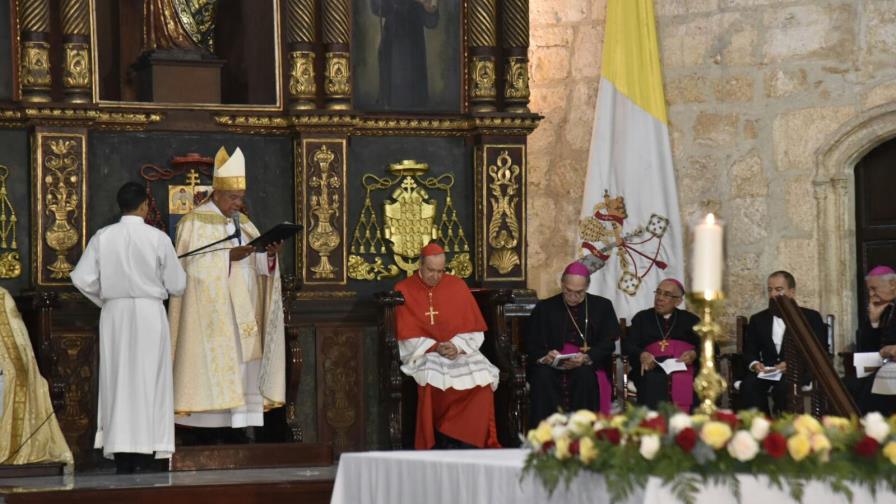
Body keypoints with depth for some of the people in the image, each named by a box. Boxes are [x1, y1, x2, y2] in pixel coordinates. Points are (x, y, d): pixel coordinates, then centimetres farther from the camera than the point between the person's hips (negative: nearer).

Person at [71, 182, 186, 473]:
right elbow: (177, 285, -3)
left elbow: (82, 279, -5)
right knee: (148, 381, 4)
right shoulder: (158, 238, -7)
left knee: (118, 382, 6)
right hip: (150, 314, -2)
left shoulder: (102, 237, -2)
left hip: (114, 315, 2)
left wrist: (104, 299, 13)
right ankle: (145, 455, 1)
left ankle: (122, 459, 4)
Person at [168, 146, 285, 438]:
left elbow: (259, 266, 11)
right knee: (210, 373, -10)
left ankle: (236, 433, 4)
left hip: (242, 315, 7)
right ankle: (206, 442, -8)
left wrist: (270, 254, -9)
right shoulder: (195, 223, -5)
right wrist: (229, 255, -23)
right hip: (211, 318, -7)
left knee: (241, 375, 2)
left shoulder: (243, 224, 16)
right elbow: (196, 266, -15)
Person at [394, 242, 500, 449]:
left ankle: (467, 443, -21)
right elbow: (407, 336, -1)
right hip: (421, 353, -2)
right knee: (433, 378, -35)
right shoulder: (403, 290, 2)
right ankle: (444, 443, -26)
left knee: (482, 377, -28)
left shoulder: (457, 286, 8)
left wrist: (456, 346, -14)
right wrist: (435, 347, -15)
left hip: (459, 351, 2)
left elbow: (473, 329, 6)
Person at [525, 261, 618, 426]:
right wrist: (545, 356, -19)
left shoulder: (602, 306, 11)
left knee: (585, 375, -36)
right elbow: (531, 345, 5)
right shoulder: (545, 308, 12)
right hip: (551, 364, 1)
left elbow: (608, 344, 1)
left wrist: (586, 358, -20)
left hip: (588, 365, -1)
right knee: (543, 376, -33)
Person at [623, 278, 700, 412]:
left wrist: (694, 354, -11)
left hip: (684, 367, 0)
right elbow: (628, 345, 9)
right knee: (653, 381, -36)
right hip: (653, 369, 0)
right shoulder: (642, 318, 22)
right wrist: (642, 355, -13)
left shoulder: (690, 320, 22)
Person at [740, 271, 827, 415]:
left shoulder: (811, 318, 12)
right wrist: (754, 364, -8)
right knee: (748, 385, -30)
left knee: (783, 386, -37)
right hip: (767, 370, 3)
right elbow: (749, 351, 17)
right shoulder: (758, 320, 22)